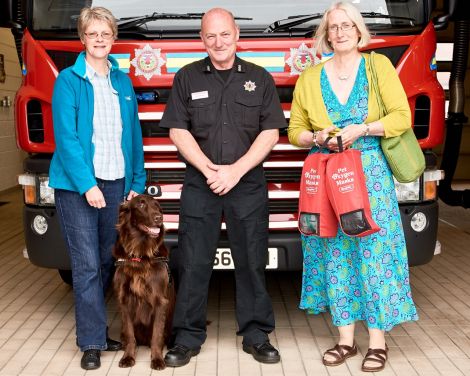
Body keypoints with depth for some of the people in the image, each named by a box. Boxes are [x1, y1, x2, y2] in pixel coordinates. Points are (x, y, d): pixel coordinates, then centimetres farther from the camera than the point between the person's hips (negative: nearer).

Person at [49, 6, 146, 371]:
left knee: (107, 262, 11)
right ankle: (92, 342, 2)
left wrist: (137, 183, 6)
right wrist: (87, 184, -17)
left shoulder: (123, 81, 12)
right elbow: (66, 136, -10)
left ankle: (96, 330, 24)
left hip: (116, 183, 5)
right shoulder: (68, 80, -2)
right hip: (77, 185, -4)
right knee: (87, 265, -5)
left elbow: (134, 135, 12)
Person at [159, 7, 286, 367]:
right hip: (199, 184, 0)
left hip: (248, 185, 0)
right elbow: (178, 131, 1)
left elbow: (270, 132, 0)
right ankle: (188, 337, 12)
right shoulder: (187, 78, 6)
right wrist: (209, 169, -11)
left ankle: (256, 334, 17)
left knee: (251, 260, 5)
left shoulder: (259, 79, 6)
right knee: (194, 263, 2)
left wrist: (236, 170, -11)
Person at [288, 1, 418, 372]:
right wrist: (318, 137, -8)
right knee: (335, 255, 4)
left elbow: (402, 117, -2)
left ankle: (378, 340, 6)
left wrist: (360, 129, -14)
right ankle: (346, 338, 13)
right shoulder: (310, 77, 8)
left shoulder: (379, 65, 3)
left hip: (371, 172, -2)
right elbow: (295, 131, 12)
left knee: (374, 253, -3)